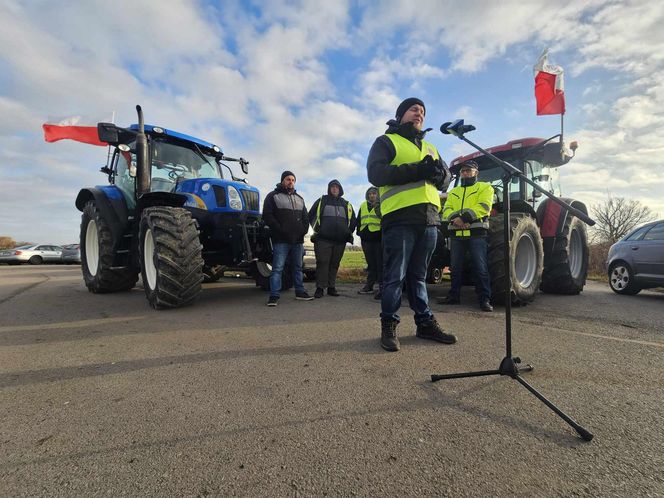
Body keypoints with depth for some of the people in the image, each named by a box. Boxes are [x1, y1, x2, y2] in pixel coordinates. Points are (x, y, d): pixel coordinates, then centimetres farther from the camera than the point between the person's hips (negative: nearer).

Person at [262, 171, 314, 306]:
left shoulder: (299, 198, 21)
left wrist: (303, 230, 2)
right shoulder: (273, 196, 4)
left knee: (298, 268, 12)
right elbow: (267, 216, -7)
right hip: (281, 240, -5)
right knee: (277, 268, -8)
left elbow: (305, 217, 21)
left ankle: (300, 292, 21)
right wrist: (281, 230, -15)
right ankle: (274, 296, -5)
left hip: (298, 240, 6)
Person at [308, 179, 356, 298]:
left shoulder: (346, 204, 18)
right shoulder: (321, 201, 10)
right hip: (323, 239, -3)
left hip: (340, 240, 3)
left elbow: (353, 220, 24)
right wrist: (317, 229, 6)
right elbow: (311, 215, 13)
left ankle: (331, 287, 13)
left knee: (334, 265, 6)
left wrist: (348, 232, 14)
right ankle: (320, 288, -3)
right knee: (322, 263, -7)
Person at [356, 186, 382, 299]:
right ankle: (369, 285, 19)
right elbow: (359, 220, 24)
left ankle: (382, 287, -5)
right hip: (366, 238, 5)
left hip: (378, 238, -5)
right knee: (370, 263, 12)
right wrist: (359, 232, 17)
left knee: (380, 263, -6)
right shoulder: (363, 206, 20)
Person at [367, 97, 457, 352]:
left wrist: (439, 173, -5)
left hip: (429, 219, 6)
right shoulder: (386, 141, 8)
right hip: (400, 218, -6)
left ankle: (425, 323, 21)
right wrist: (416, 170, -18)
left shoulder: (429, 147, 27)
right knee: (395, 276, -3)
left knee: (419, 276, 13)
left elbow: (446, 179, 20)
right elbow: (376, 173, -10)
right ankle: (389, 325, 9)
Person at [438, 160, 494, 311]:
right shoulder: (453, 192, 22)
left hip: (477, 232, -5)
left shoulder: (484, 187, 7)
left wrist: (465, 217, -20)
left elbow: (483, 207, -9)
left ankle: (485, 299, 0)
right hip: (456, 234, 5)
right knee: (455, 267, 10)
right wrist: (455, 218, -15)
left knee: (480, 267, -5)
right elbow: (446, 210, 7)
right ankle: (454, 296, 20)